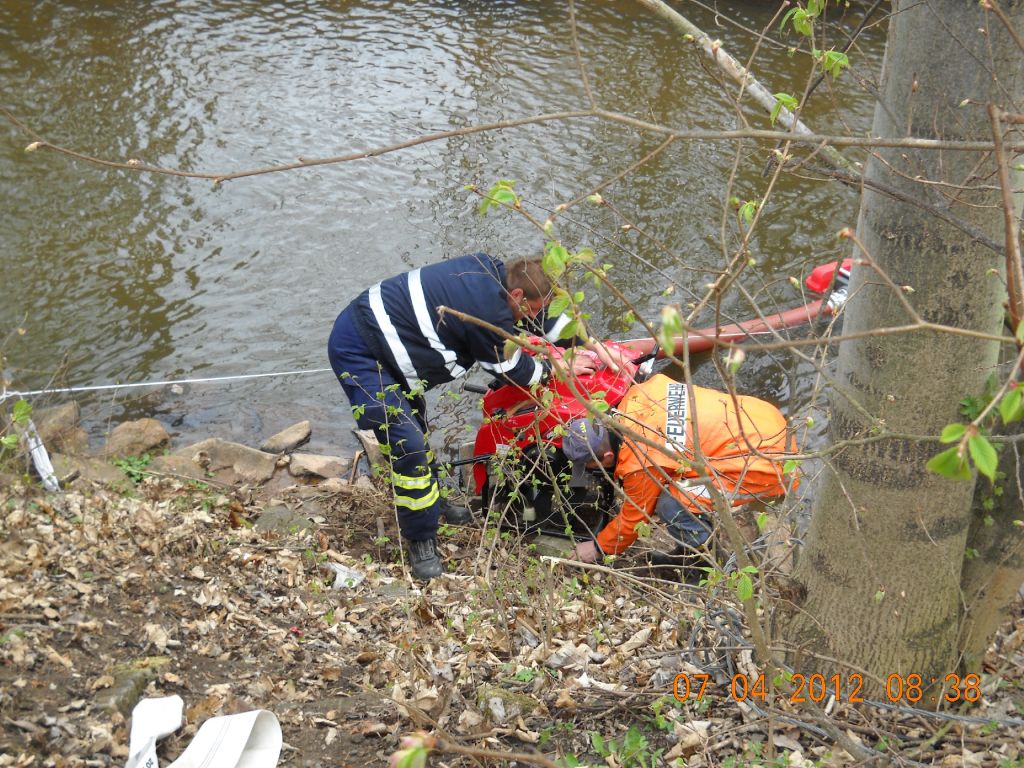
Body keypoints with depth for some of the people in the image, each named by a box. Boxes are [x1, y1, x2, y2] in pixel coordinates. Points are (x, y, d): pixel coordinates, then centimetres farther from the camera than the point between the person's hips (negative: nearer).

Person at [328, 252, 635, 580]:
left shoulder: (491, 269, -1)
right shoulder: (488, 312, -26)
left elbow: (546, 317, 13)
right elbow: (517, 370, -9)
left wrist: (595, 345, 12)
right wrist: (560, 368, 7)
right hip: (359, 354, -10)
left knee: (414, 421, 23)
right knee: (407, 445, -11)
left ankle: (432, 502, 41)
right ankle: (421, 541, 3)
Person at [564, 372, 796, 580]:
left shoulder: (639, 462, -20)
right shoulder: (636, 394, -3)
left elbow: (634, 518, -4)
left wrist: (598, 547, 14)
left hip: (766, 464, -10)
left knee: (671, 507, -13)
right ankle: (694, 553, 26)